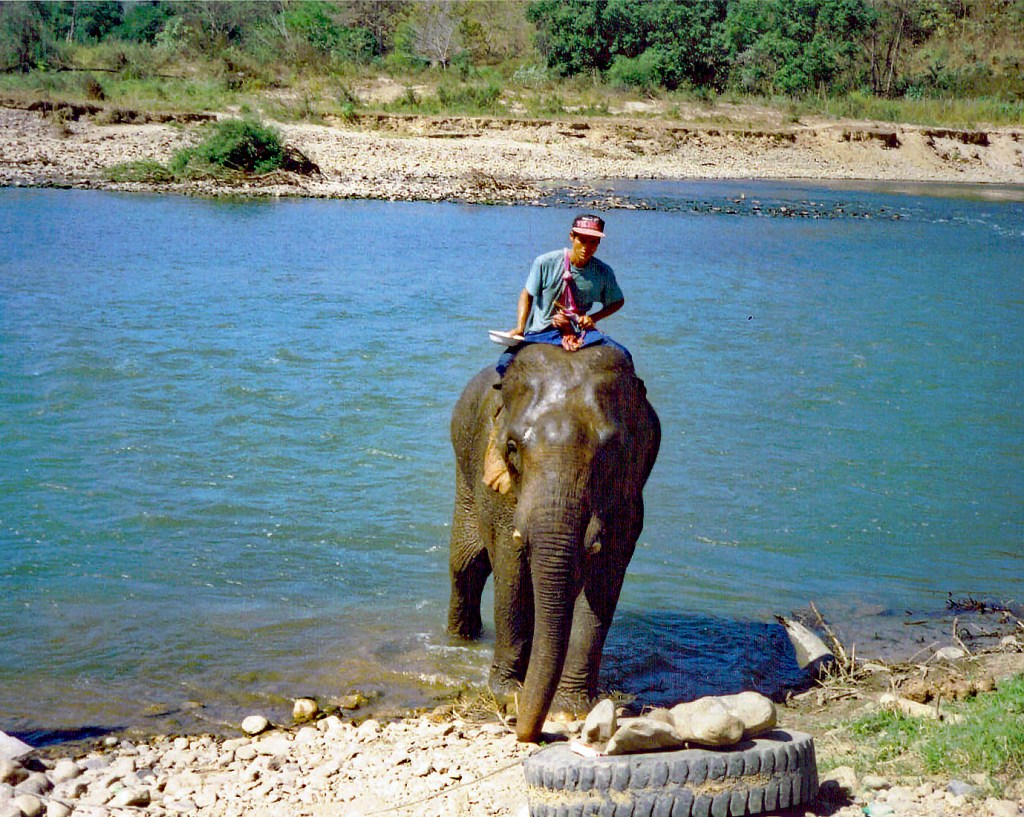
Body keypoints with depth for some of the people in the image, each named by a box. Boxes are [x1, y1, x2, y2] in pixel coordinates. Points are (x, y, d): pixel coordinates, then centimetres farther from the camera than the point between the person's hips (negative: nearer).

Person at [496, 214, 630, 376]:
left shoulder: (603, 272, -1)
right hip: (541, 332, -2)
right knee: (505, 364, -27)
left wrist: (593, 318, -3)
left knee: (623, 356, -20)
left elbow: (617, 301, 15)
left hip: (580, 332, 2)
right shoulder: (545, 262, -8)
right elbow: (527, 295, 4)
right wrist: (519, 328, -10)